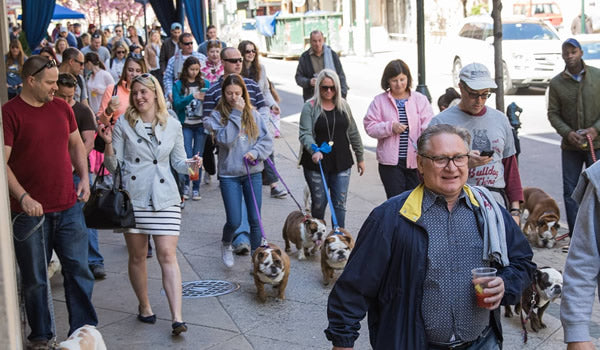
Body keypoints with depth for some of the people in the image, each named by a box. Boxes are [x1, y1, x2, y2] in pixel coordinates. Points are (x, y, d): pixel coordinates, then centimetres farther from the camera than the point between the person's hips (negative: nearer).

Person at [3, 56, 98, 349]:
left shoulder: (62, 108, 7)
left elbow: (76, 144, 18)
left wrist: (84, 178, 5)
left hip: (68, 207, 4)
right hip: (30, 211, -4)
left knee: (78, 269, 7)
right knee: (34, 278, 9)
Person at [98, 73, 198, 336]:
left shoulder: (172, 126, 6)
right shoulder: (123, 124, 2)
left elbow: (178, 162, 14)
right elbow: (113, 166, 2)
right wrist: (108, 144, -15)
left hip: (164, 198, 0)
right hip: (133, 196, 0)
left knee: (167, 255, -7)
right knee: (137, 256, 9)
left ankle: (177, 318, -9)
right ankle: (144, 306, 29)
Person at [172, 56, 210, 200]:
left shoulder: (205, 83, 9)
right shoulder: (178, 85, 3)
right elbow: (177, 104, -8)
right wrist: (192, 96, -20)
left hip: (201, 125, 2)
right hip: (186, 125, -2)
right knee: (188, 156, -6)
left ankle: (196, 188, 10)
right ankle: (185, 185, 12)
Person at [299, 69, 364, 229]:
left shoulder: (343, 105, 9)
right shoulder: (310, 107, -4)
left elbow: (353, 133, 15)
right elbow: (305, 134, -13)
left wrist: (360, 157, 17)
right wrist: (314, 151, -31)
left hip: (341, 163, 3)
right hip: (316, 163, -3)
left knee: (340, 203, 3)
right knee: (319, 203, 5)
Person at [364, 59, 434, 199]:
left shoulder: (420, 99, 4)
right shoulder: (380, 101, 4)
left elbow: (428, 127, -5)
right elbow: (370, 127, 1)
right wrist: (390, 127, -15)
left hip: (415, 160, 1)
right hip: (390, 161, -1)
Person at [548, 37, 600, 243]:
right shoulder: (556, 83, 1)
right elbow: (553, 113, 2)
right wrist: (568, 133, -13)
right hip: (570, 146, 1)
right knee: (571, 191, 3)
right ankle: (575, 237, 11)